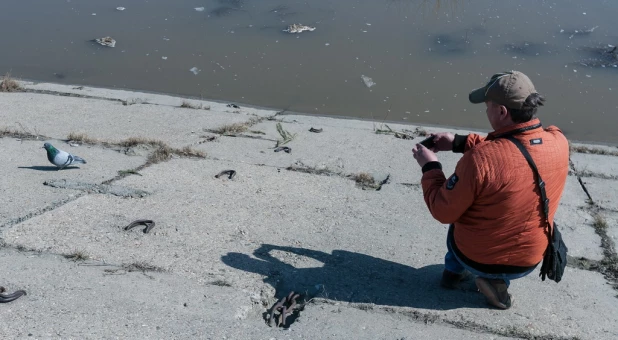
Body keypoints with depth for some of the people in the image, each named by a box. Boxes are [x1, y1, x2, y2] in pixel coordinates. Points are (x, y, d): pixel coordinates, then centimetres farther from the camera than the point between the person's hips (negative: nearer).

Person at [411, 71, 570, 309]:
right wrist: (459, 142, 2)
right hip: (528, 261, 2)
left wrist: (430, 167, -7)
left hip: (475, 258, -2)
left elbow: (443, 212, -19)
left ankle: (455, 270, 32)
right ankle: (495, 280, 17)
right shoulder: (559, 142, -16)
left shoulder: (480, 159, -32)